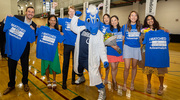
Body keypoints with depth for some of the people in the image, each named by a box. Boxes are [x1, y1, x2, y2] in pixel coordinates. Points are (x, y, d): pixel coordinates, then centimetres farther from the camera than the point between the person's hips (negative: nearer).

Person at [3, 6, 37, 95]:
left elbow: (33, 38, -5)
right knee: (11, 66, 11)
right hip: (13, 46, 0)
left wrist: (33, 31, -20)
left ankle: (25, 83, 35)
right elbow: (6, 28, -3)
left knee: (25, 66, 13)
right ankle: (11, 85, 31)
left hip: (25, 48, 0)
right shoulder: (17, 18, -6)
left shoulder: (34, 25, -2)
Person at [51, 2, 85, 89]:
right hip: (67, 44, 0)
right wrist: (53, 8, -1)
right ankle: (64, 81, 18)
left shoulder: (78, 21, 1)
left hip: (75, 45, 0)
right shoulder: (64, 20, 4)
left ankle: (73, 79, 29)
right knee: (65, 63, 6)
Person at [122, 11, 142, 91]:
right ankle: (124, 84, 14)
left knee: (134, 66, 10)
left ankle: (132, 83, 28)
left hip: (136, 48, 2)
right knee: (127, 67, -7)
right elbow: (122, 38, 7)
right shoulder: (125, 26, 2)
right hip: (127, 47, -2)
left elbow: (140, 38, 15)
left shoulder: (139, 27, 6)